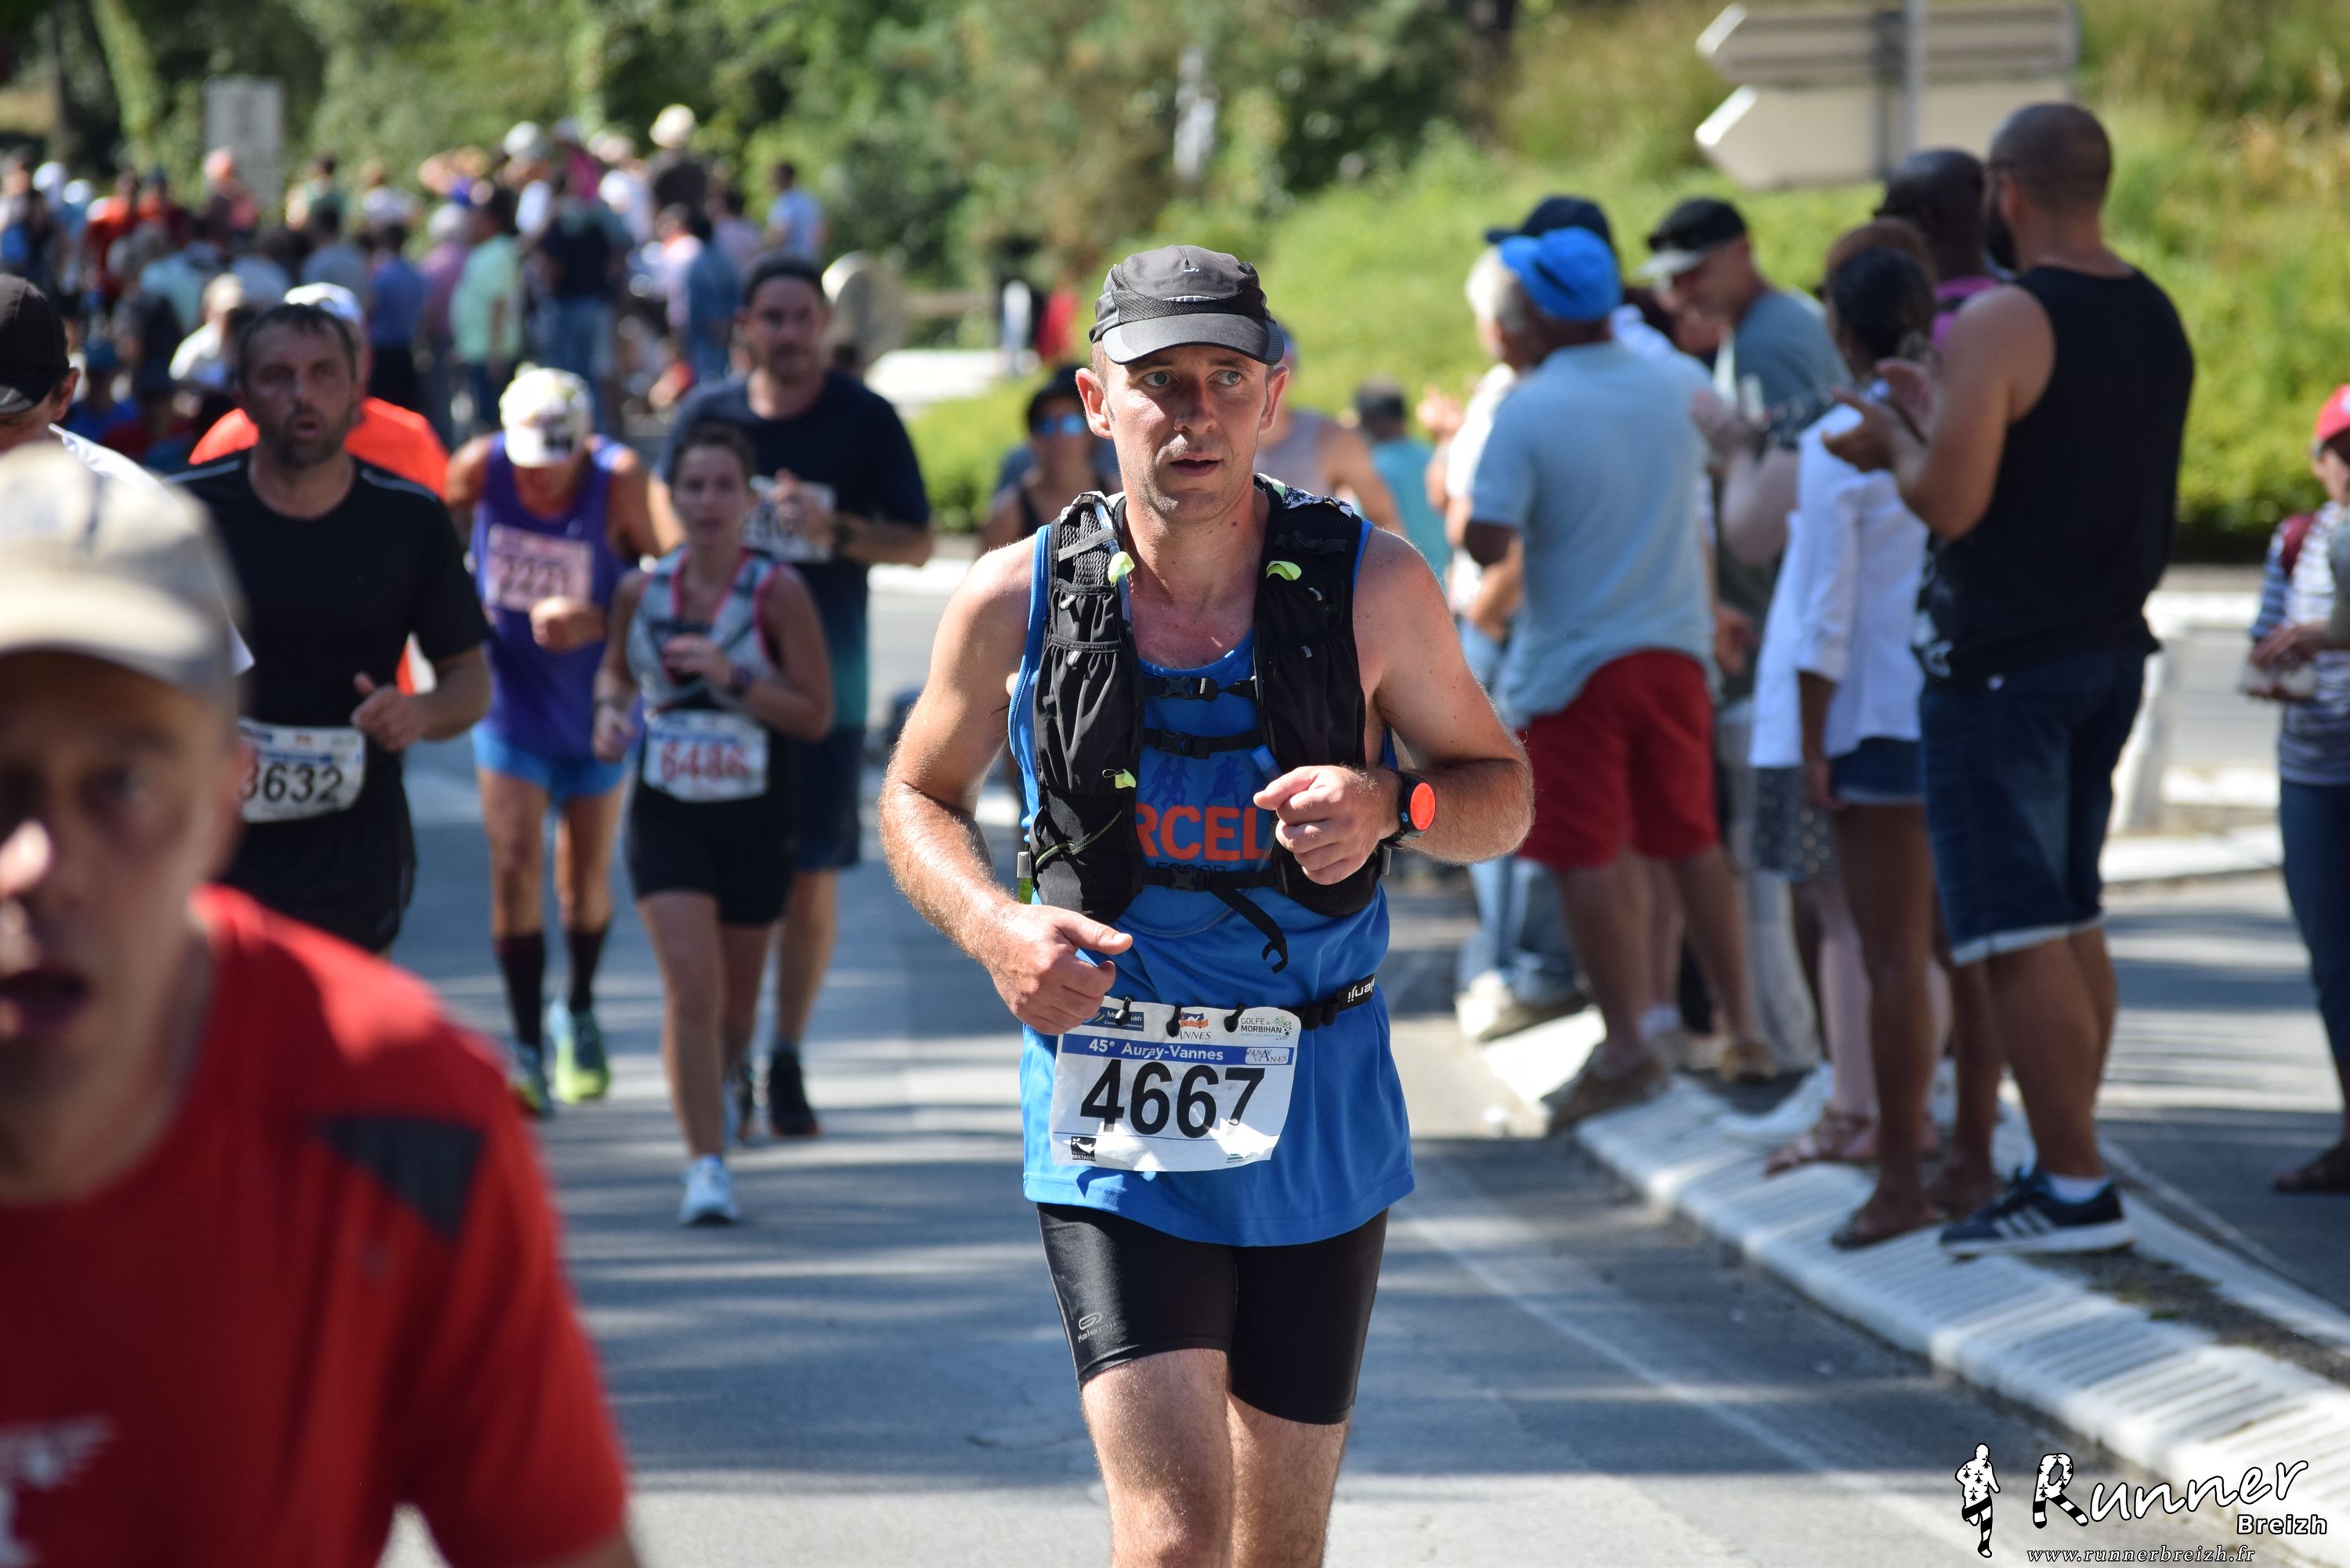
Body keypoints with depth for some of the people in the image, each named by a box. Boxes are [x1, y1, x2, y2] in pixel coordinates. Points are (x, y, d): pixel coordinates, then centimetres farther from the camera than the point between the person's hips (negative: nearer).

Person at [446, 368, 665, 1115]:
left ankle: (579, 1013, 39)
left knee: (586, 877, 12)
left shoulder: (618, 480, -20)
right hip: (511, 698, 0)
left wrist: (597, 620, -29)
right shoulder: (479, 467, -16)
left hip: (596, 708, 0)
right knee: (514, 867, -13)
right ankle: (527, 1048, -7)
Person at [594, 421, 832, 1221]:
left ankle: (718, 1087, 46)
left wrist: (732, 678, -22)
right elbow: (614, 669, 18)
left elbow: (815, 714, -10)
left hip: (753, 820, 0)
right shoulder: (640, 590, -1)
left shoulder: (777, 593, -10)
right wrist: (611, 711, -3)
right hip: (666, 815, 0)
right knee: (690, 984, -16)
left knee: (736, 1002, 14)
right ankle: (706, 1164, -11)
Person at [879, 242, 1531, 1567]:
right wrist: (993, 928, -9)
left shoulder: (1371, 586, -4)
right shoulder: (1016, 603, -4)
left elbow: (1502, 793, 6)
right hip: (1112, 1126, -2)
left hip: (1316, 1122, 2)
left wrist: (1388, 805, -17)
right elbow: (920, 798, 12)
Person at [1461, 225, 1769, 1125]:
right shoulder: (1681, 385, 1)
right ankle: (1739, 1022, 21)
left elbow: (1487, 543, -19)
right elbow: (1723, 454, 22)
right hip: (1675, 646, 5)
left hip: (1573, 662, -5)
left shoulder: (1526, 413, -16)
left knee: (1588, 857, -1)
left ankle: (1626, 1050, -3)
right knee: (1692, 840, 16)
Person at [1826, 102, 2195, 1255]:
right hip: (2112, 644, 9)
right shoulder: (2157, 319, 10)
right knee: (2072, 920, 15)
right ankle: (2066, 1170, 19)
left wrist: (1896, 438, -1)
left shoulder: (2002, 324, -16)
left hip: (2003, 662, -9)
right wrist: (1935, 414, 24)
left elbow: (1950, 502, -21)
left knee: (2019, 935, -6)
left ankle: (2074, 1186, -7)